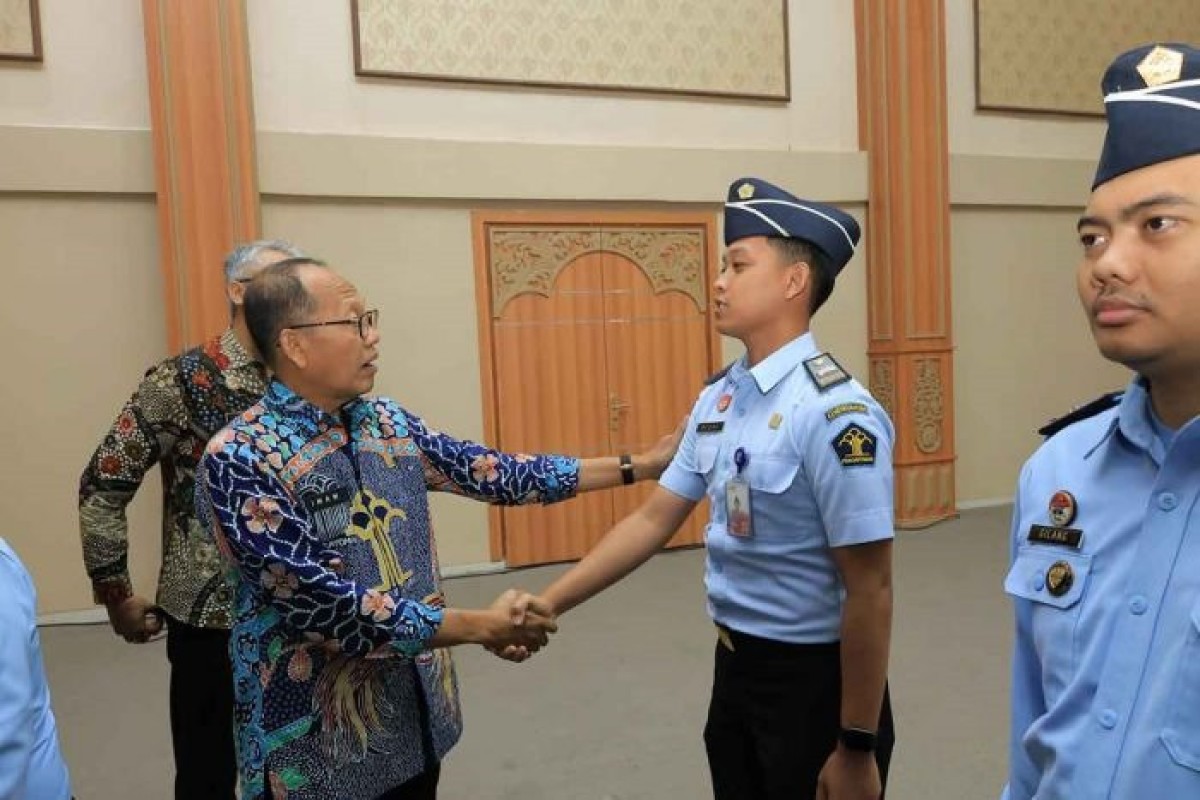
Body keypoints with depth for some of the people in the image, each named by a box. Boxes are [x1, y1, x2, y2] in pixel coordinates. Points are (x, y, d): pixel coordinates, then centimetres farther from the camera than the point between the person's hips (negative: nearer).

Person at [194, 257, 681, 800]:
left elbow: (493, 473, 3)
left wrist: (636, 466, 3)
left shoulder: (388, 422, 1)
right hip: (317, 744, -5)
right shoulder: (240, 460, -19)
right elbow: (323, 607, -24)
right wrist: (481, 627, -20)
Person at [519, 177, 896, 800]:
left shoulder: (833, 412, -23)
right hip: (734, 666, 7)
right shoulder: (717, 399, 0)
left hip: (815, 680, -7)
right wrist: (548, 605, 2)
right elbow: (654, 520, 5)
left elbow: (870, 594, -20)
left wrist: (858, 747, -14)